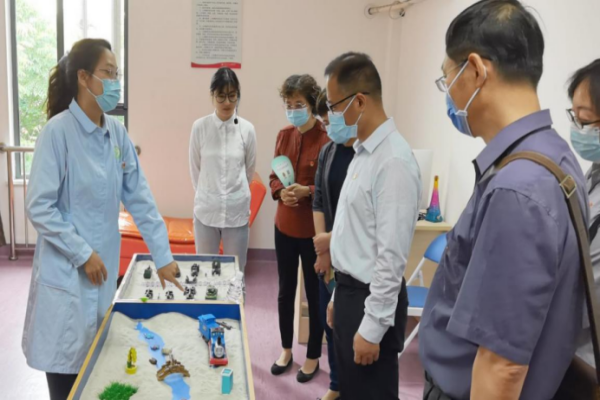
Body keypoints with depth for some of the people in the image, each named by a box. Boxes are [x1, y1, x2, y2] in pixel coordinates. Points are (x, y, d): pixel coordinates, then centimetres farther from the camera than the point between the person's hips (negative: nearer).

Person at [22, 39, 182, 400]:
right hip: (66, 272, -5)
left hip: (104, 267, 5)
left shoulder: (117, 132, 2)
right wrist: (82, 254, -15)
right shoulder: (58, 131, -15)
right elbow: (40, 207, -16)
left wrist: (163, 256, -1)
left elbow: (139, 197, 2)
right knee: (68, 365, 6)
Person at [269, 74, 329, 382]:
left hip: (314, 230, -6)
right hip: (284, 226, 6)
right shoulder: (284, 135, 4)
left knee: (315, 293, 10)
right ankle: (286, 350, 37)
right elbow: (274, 177, 10)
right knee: (285, 290, 17)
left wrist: (307, 191, -26)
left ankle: (313, 357, 29)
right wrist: (281, 192, -10)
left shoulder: (327, 139, -16)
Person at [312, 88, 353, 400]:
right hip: (330, 254, 6)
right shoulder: (328, 152, 5)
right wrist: (323, 248, -3)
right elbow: (319, 200, 6)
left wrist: (334, 239, -12)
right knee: (330, 323, 15)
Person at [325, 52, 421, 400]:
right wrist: (341, 295, 18)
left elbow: (392, 254, -23)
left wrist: (372, 327, -19)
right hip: (350, 291, 9)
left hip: (373, 299, -9)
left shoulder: (393, 161, -22)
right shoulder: (364, 152, 7)